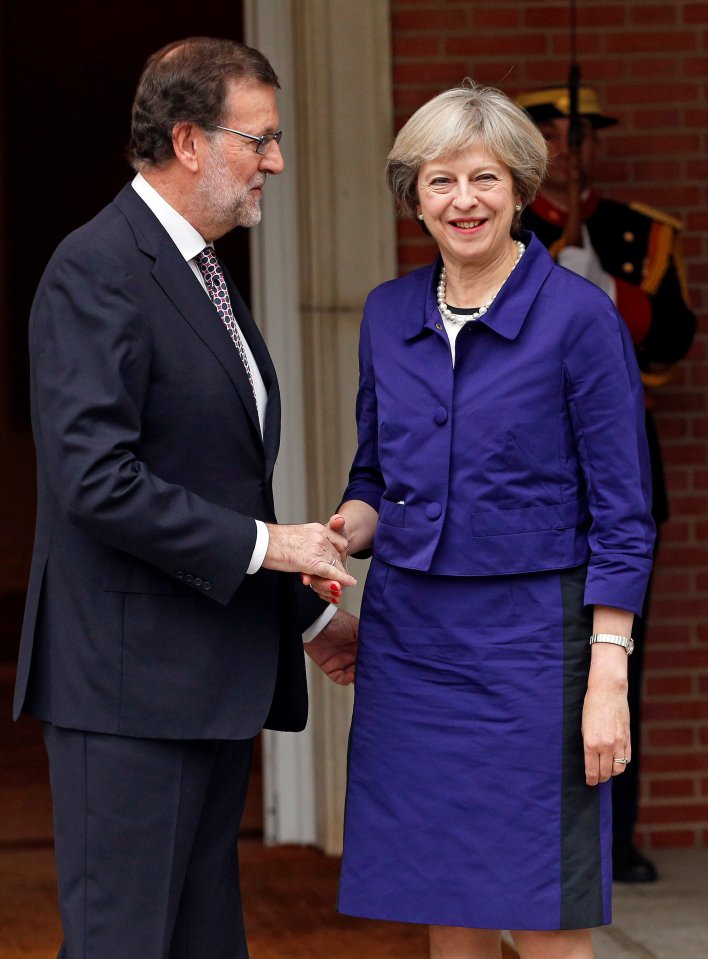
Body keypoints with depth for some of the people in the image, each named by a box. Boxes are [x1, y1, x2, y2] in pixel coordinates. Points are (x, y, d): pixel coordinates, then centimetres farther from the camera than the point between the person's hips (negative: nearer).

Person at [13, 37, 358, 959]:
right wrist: (264, 544, -18)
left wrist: (308, 617, 24)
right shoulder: (96, 272, -13)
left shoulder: (206, 275, 18)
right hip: (130, 680, -10)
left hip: (214, 681, 10)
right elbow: (95, 480, -23)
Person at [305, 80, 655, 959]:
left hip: (530, 635, -5)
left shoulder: (578, 317, -7)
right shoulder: (388, 314, 8)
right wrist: (346, 531, -4)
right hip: (408, 637, 5)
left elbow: (621, 516, -7)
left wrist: (608, 678, -13)